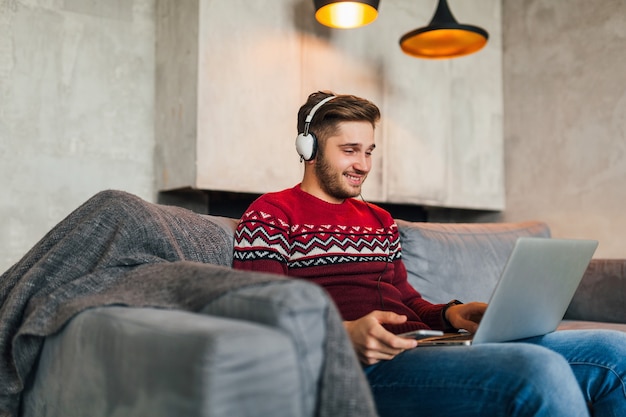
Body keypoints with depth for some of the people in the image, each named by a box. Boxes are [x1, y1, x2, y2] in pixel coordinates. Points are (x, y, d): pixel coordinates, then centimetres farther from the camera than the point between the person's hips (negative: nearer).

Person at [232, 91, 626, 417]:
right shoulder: (272, 213, 5)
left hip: (421, 345, 8)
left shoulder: (379, 220, 28)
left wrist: (450, 313, 5)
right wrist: (345, 334, -22)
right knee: (542, 370, -33)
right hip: (363, 366, -7)